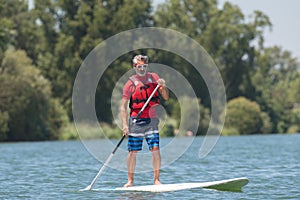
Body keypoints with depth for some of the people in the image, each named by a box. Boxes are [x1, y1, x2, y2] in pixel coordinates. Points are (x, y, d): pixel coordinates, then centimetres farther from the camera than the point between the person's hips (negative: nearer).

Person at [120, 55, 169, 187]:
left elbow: (166, 97, 9)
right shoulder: (130, 83, 0)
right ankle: (130, 181, 11)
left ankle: (156, 180, 0)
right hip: (136, 121, -2)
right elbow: (123, 107, -1)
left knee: (155, 150, -7)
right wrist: (125, 125, -10)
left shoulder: (154, 77, 8)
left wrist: (163, 86, -11)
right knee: (132, 152, 0)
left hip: (152, 120, 2)